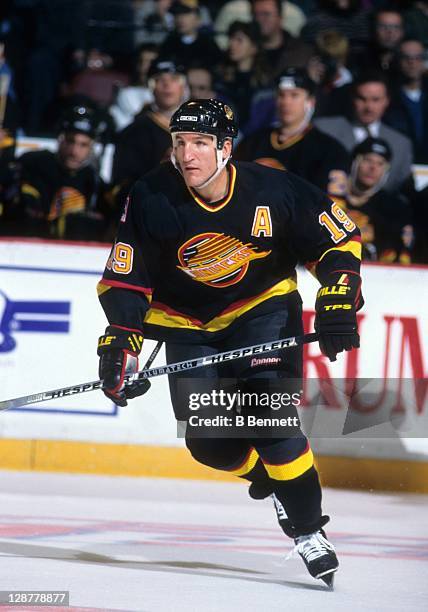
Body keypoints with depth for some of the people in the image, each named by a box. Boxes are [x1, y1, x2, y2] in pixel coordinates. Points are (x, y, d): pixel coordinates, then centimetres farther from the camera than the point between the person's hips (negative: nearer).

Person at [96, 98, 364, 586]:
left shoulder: (274, 192, -21)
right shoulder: (151, 198, -19)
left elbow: (338, 239, -6)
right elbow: (124, 278, -13)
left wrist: (337, 301, -16)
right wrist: (119, 341, -24)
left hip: (263, 309, -2)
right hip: (188, 323, 2)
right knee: (207, 441, -2)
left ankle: (307, 528, -8)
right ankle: (265, 473, 32)